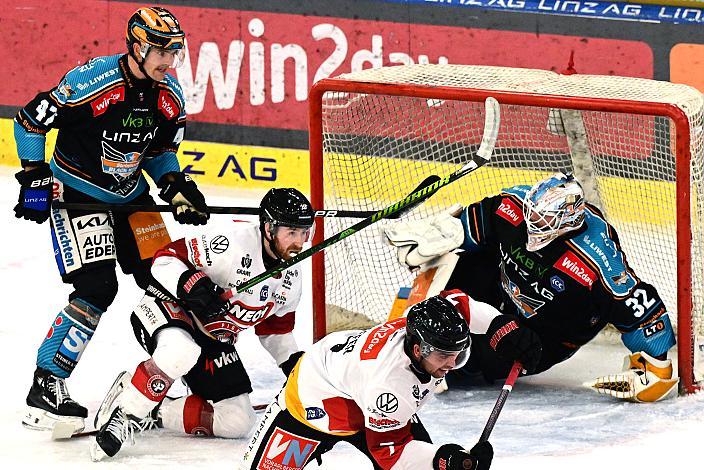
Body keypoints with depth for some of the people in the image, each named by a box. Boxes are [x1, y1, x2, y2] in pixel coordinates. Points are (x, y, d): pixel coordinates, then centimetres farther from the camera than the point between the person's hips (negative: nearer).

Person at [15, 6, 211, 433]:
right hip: (78, 193, -7)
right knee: (97, 290, -17)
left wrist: (177, 188, -5)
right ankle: (47, 387, -10)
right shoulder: (91, 82, -25)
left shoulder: (170, 96, -4)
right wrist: (35, 180, -15)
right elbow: (30, 121, -15)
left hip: (131, 196, 7)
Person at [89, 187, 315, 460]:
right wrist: (193, 286, -39)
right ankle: (123, 414, -26)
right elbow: (166, 258, -23)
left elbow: (274, 328, 17)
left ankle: (151, 412, 3)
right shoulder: (232, 243, -25)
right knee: (181, 352, -43)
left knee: (237, 423, -5)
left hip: (213, 341, 8)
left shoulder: (291, 277, 0)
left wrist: (295, 363, 8)